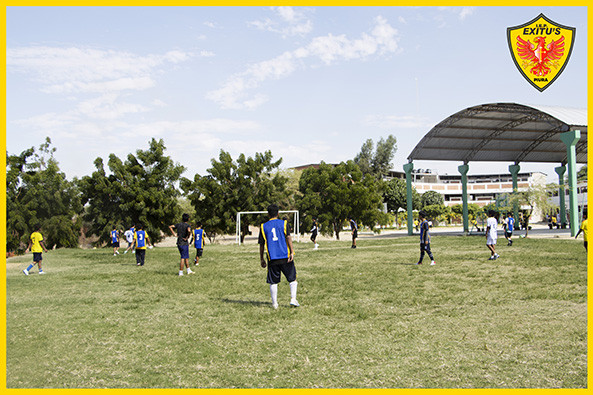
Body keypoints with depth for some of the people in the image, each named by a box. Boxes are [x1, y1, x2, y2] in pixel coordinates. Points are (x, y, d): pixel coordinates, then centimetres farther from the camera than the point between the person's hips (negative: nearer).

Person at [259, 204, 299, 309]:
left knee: (273, 282, 8)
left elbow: (261, 244, 8)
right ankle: (293, 299, 2)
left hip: (272, 258, 1)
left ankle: (274, 303, 6)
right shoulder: (284, 223, 4)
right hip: (285, 257, -1)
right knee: (292, 279, 12)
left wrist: (261, 259, 15)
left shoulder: (263, 227, 7)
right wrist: (292, 252, -11)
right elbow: (288, 238, -8)